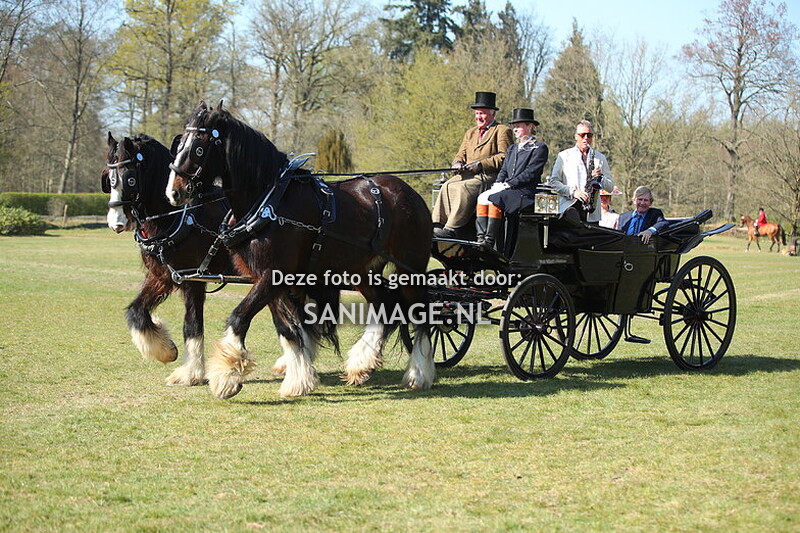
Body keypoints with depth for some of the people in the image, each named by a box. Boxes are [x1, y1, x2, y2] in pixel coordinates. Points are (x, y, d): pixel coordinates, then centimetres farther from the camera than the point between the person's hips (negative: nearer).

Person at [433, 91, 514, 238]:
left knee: (464, 188, -33)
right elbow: (461, 154, 24)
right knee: (447, 186, -22)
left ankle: (452, 229, -38)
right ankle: (437, 225, -29)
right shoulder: (470, 133, 28)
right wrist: (458, 163, -1)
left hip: (488, 176, -7)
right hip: (467, 174, 7)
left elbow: (504, 157, -8)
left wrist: (482, 164, -17)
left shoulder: (502, 131, 4)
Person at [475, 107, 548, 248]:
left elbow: (530, 173, -10)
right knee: (482, 197, -22)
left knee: (494, 199, -32)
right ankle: (481, 238, -31)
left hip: (525, 192, -7)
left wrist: (507, 184, -15)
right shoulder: (513, 148, 26)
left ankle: (489, 241, -35)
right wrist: (498, 184, -2)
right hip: (507, 189, 7)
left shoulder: (539, 148, 1)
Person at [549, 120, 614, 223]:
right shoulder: (564, 156, 11)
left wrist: (600, 178, -5)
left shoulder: (600, 158, 18)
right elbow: (553, 182, 3)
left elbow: (610, 187, 16)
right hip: (568, 209, -2)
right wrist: (572, 192, -11)